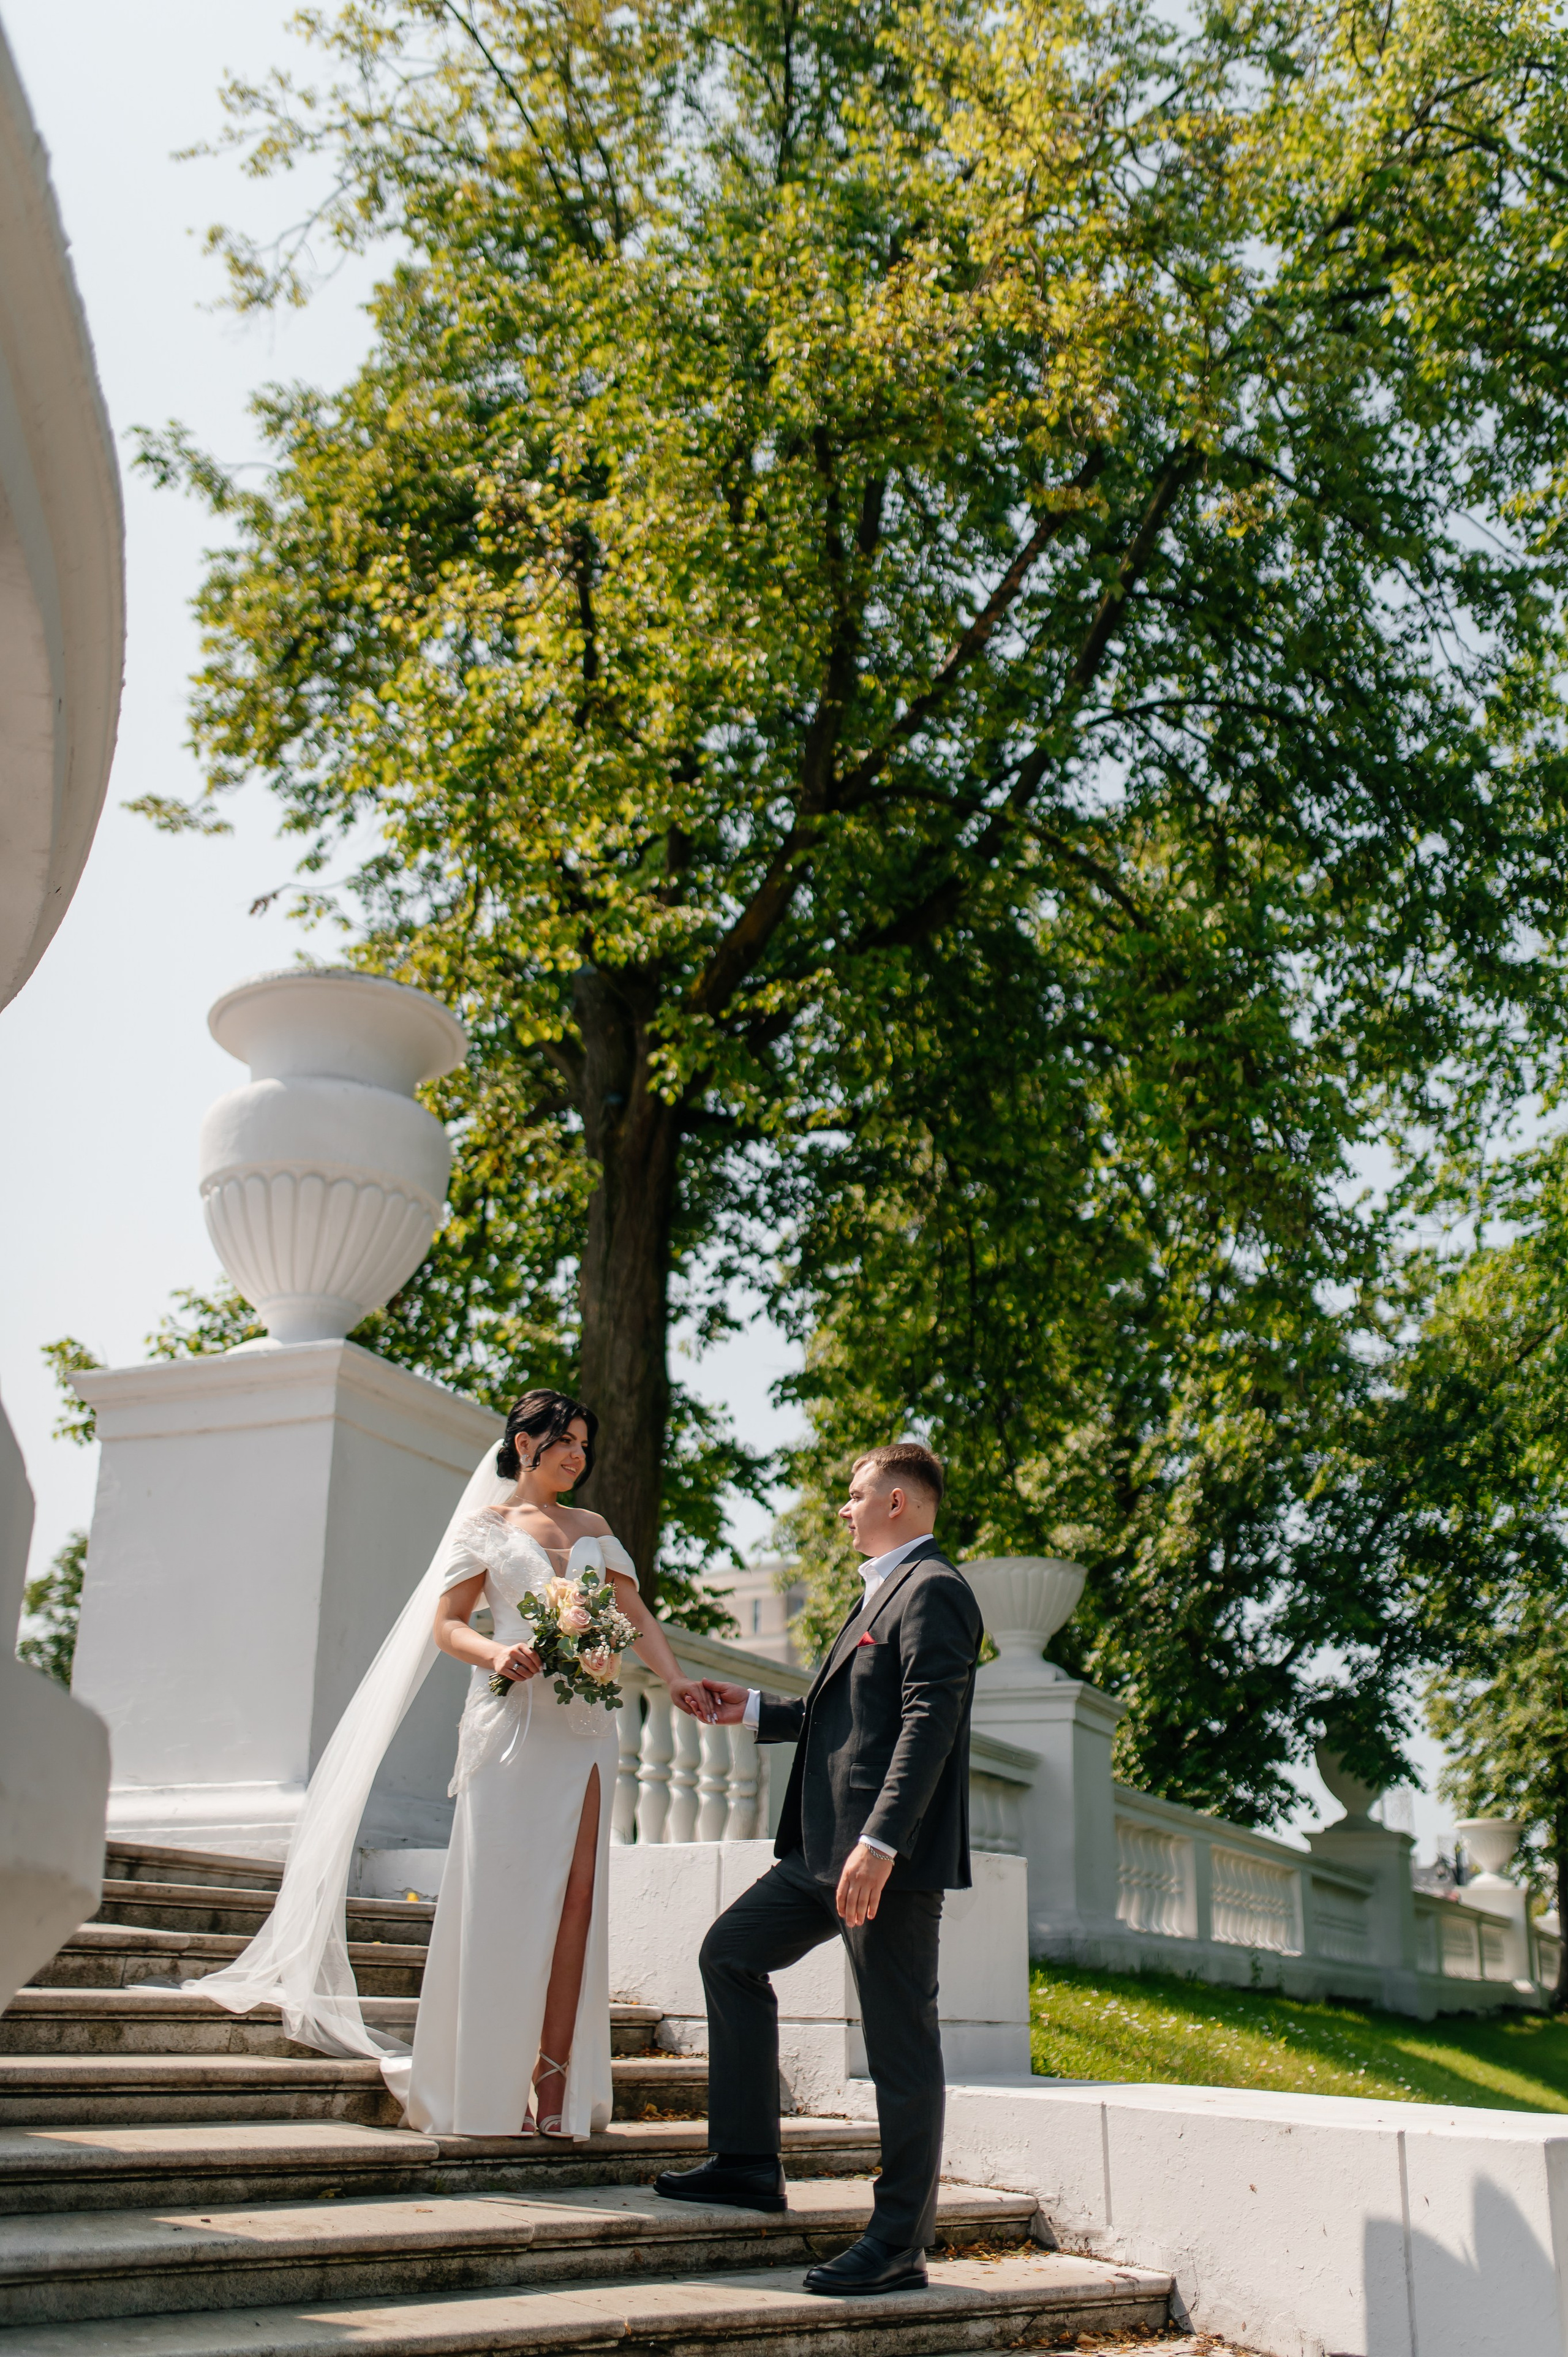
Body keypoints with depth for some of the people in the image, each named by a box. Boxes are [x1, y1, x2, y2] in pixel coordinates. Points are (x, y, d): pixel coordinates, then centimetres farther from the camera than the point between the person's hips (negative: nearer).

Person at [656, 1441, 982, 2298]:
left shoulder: (932, 1591, -12)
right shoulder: (885, 1591, 21)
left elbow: (929, 1722, -22)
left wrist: (880, 1843, -29)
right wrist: (757, 1712, 27)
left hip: (891, 1855, -11)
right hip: (830, 1846, 11)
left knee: (900, 2043, -2)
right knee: (731, 1952, 15)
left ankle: (899, 2243, 7)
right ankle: (746, 2163, 22)